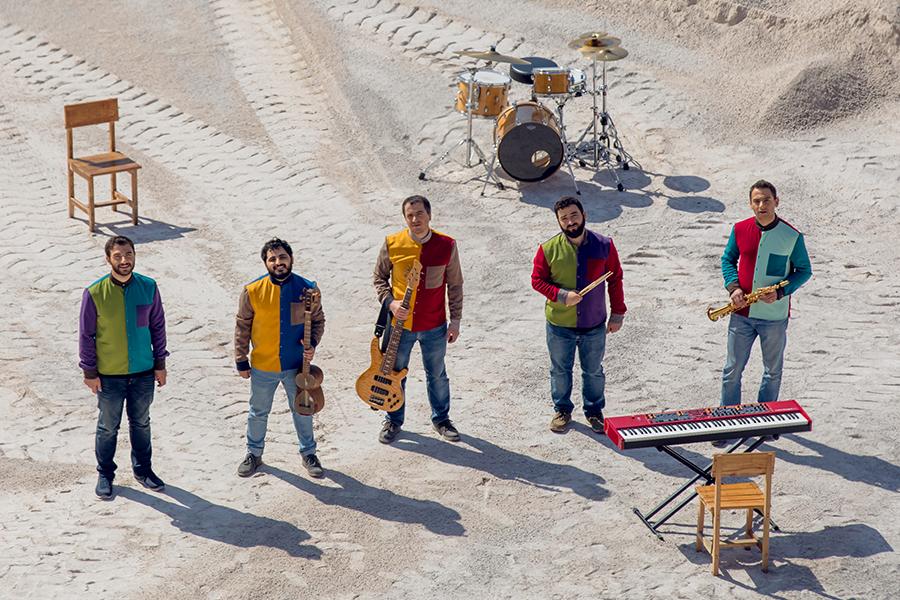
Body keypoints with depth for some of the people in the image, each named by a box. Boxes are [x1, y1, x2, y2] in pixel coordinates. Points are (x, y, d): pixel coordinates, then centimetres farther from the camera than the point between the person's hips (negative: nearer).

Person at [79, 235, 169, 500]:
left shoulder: (148, 287, -6)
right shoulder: (94, 293, -15)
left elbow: (158, 326, 4)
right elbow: (86, 335, -7)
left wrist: (160, 363, 5)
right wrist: (90, 372, -6)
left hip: (143, 372, 2)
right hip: (109, 375, -2)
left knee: (141, 424, 18)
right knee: (108, 427, 12)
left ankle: (142, 469, 36)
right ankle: (105, 475, 29)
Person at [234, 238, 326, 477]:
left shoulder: (307, 289, -10)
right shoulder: (252, 291, -13)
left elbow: (318, 320, 4)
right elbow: (242, 327, -3)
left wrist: (312, 344, -14)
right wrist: (241, 361, -1)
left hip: (297, 366, 0)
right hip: (262, 367, 0)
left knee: (302, 411, 16)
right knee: (258, 413, 17)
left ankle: (308, 453, 37)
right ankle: (254, 454, 37)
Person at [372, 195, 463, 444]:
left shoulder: (446, 245, -8)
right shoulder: (392, 244, -9)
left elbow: (455, 285, 1)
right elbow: (379, 278, 4)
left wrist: (455, 320, 0)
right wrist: (390, 302, -12)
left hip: (434, 326, 0)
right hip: (399, 323, 0)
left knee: (437, 375, 15)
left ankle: (441, 419, 35)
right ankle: (393, 420, 31)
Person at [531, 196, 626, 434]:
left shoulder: (604, 245, -9)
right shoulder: (549, 249, -12)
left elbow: (615, 279, 0)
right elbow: (537, 280, -5)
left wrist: (617, 313, 1)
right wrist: (561, 295, -21)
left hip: (594, 325, 0)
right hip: (560, 326, 0)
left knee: (593, 372, 16)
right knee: (560, 371, 17)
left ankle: (594, 411, 36)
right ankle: (562, 410, 37)